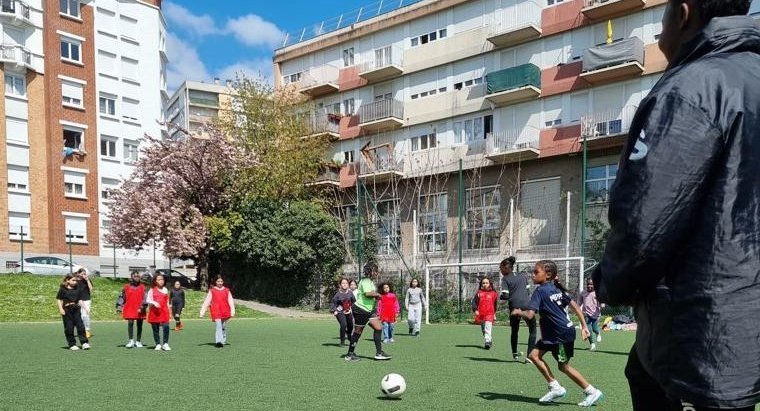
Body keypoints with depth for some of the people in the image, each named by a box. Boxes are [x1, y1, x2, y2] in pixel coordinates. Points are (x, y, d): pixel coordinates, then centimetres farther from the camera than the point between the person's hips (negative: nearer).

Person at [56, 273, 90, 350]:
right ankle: (72, 344, 11)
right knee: (69, 328, 2)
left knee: (80, 325, -3)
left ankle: (84, 343, 0)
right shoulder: (63, 289, -3)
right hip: (67, 310, -3)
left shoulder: (78, 289, 8)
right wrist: (61, 309, -10)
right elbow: (58, 299, -1)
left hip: (76, 310, 3)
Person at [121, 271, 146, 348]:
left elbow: (144, 298, -3)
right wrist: (121, 307, 6)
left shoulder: (142, 287, 4)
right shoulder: (126, 287, 6)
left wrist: (142, 307, -15)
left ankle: (138, 341, 17)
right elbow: (123, 297, 11)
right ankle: (131, 340, -5)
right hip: (129, 309, -1)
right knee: (130, 323, -12)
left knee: (139, 325, 7)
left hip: (139, 310, 1)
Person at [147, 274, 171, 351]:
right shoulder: (152, 290, 2)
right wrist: (154, 303, -24)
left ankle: (165, 344, -5)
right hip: (154, 312, -1)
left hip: (164, 312, 1)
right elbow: (148, 300, -6)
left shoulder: (165, 290, 12)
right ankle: (158, 344, 17)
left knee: (166, 327, -14)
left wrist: (168, 310, 15)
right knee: (155, 329, 6)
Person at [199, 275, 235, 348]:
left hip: (225, 311, 2)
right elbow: (206, 302, 5)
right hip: (216, 311, -2)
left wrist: (232, 311, -4)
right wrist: (202, 312, 1)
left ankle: (223, 341, 18)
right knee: (218, 326, -17)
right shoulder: (212, 291, 6)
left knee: (224, 327, 7)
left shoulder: (227, 290, 10)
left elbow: (231, 301, 6)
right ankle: (219, 341, -25)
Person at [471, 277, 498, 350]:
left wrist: (494, 313, 21)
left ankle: (487, 341, -24)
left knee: (488, 328, -20)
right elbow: (474, 301, 2)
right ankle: (490, 339, 36)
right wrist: (475, 310, -11)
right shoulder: (479, 293, 5)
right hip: (480, 314, 3)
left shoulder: (493, 293, 5)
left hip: (489, 314, -3)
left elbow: (495, 304, 16)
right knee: (483, 329, 15)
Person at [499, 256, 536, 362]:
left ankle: (514, 354, 30)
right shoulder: (523, 275, 14)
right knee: (532, 330, 11)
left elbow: (505, 296, -6)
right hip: (526, 305, 1)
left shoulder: (505, 279, 2)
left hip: (514, 307, -1)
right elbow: (528, 292, 15)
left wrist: (500, 296, 14)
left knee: (514, 330, 19)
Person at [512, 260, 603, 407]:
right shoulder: (558, 288, 10)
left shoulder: (540, 291, -15)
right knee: (534, 355, 6)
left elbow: (530, 315, -21)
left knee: (564, 366, 3)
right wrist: (584, 326, 11)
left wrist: (518, 312, -1)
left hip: (562, 334, -9)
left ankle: (592, 392, 13)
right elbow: (575, 306, 9)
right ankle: (555, 387, 10)